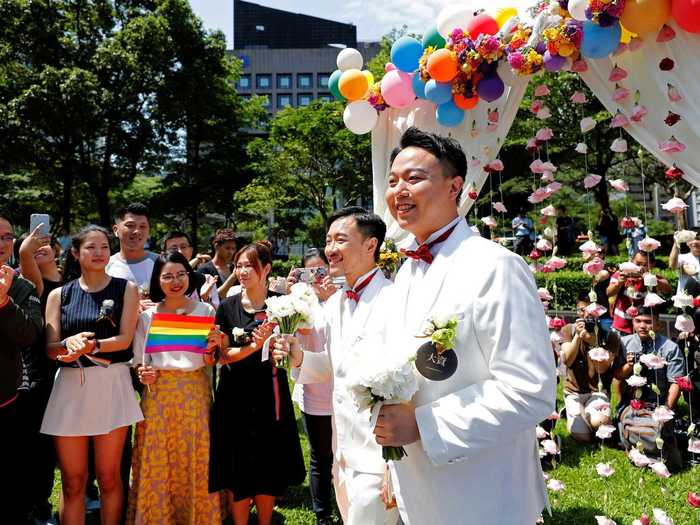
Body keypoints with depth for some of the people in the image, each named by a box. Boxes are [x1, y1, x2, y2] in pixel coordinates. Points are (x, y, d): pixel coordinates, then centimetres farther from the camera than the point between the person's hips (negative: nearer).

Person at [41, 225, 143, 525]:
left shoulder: (125, 289, 4)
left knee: (108, 476, 5)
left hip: (111, 384, -1)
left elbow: (125, 339, -5)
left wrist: (90, 346, -22)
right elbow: (50, 348, 1)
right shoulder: (59, 295, 8)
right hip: (70, 385, 2)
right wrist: (71, 342, -21)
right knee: (72, 480, 6)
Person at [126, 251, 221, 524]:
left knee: (194, 460, 5)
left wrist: (212, 347, -18)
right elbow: (139, 360, 9)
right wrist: (142, 373, -11)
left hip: (195, 392, -1)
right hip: (158, 393, 1)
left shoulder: (205, 311, 2)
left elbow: (210, 362, 2)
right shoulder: (147, 316, 4)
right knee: (157, 462, 5)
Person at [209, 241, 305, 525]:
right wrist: (254, 346, -18)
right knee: (237, 470, 6)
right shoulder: (228, 307, 2)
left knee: (268, 469, 8)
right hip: (235, 393, 1)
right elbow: (223, 355, -2)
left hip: (269, 392, 0)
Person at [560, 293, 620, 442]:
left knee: (600, 421, -31)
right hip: (574, 390, 0)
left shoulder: (609, 336, -4)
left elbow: (602, 368, -14)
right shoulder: (568, 330, 0)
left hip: (598, 390, 0)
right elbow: (567, 361, -12)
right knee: (581, 436, -18)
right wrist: (577, 336, -23)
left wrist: (593, 342, -27)